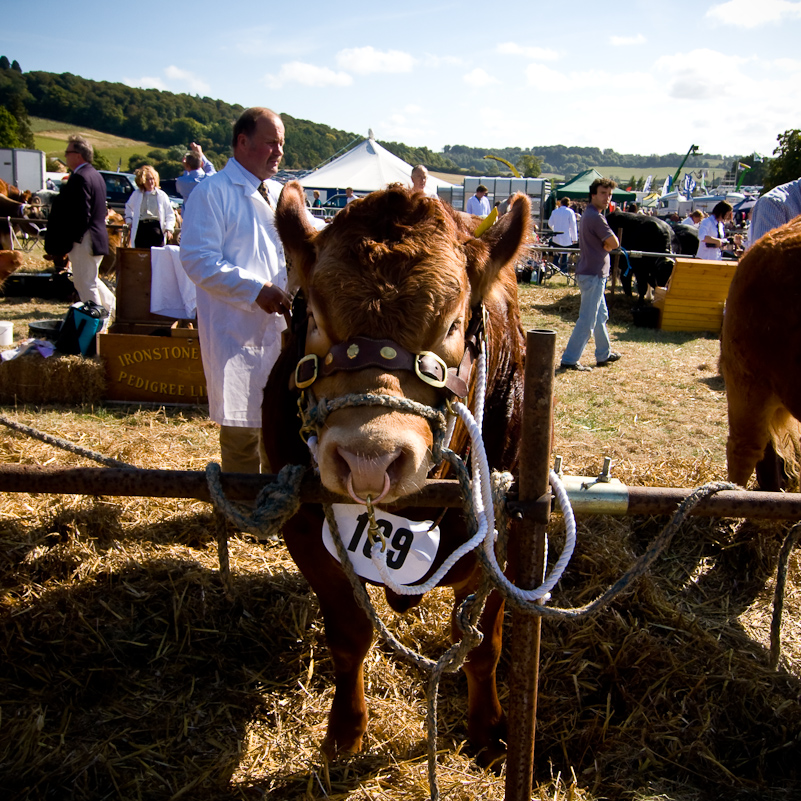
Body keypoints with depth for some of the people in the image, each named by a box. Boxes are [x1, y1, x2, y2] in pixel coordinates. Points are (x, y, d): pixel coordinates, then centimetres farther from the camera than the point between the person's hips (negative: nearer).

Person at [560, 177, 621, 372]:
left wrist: (603, 246, -5)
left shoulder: (589, 215, 15)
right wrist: (606, 246, 1)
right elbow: (614, 243, -19)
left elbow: (604, 244, 16)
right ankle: (569, 359, -6)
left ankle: (604, 354, 32)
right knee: (587, 320, -8)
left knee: (601, 316, 20)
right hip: (593, 275, -11)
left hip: (592, 273, 11)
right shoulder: (595, 217, -17)